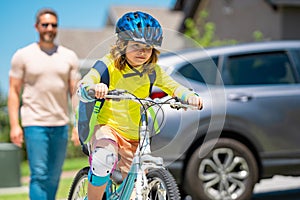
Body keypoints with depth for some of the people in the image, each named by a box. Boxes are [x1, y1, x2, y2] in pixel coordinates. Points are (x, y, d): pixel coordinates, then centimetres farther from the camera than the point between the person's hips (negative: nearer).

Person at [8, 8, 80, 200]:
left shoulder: (69, 56, 9)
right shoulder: (23, 55, 3)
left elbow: (75, 92, 8)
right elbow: (14, 91, 2)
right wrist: (14, 125, -7)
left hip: (61, 124, 3)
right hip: (34, 123, -3)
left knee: (54, 178, 8)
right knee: (39, 175, -10)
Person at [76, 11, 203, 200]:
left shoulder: (152, 70, 0)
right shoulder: (110, 64, -11)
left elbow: (173, 86, 8)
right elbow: (82, 88, -22)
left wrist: (190, 96, -15)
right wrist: (95, 88, -47)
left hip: (135, 137, 4)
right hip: (108, 127, -4)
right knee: (104, 160, -36)